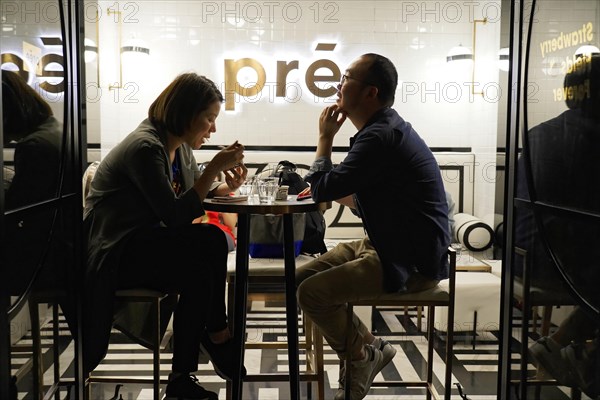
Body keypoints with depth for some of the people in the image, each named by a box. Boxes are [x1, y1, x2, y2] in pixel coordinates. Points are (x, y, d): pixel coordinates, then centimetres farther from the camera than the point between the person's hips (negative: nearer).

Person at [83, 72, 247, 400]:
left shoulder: (179, 146, 5)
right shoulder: (145, 147, -21)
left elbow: (194, 196, 13)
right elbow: (175, 216, -25)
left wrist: (225, 185, -6)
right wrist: (214, 167, -24)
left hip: (142, 244, 8)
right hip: (113, 254, -8)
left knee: (199, 272, -19)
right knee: (209, 241, -25)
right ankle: (216, 333, -5)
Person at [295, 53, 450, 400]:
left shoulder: (380, 136, -21)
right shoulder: (384, 128, 12)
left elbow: (323, 190, -19)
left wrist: (325, 138, -5)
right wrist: (330, 187, 5)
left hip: (412, 262, -10)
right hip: (389, 246, 10)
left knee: (312, 292, -20)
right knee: (301, 278, 5)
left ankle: (363, 354, 6)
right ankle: (368, 347, 12)